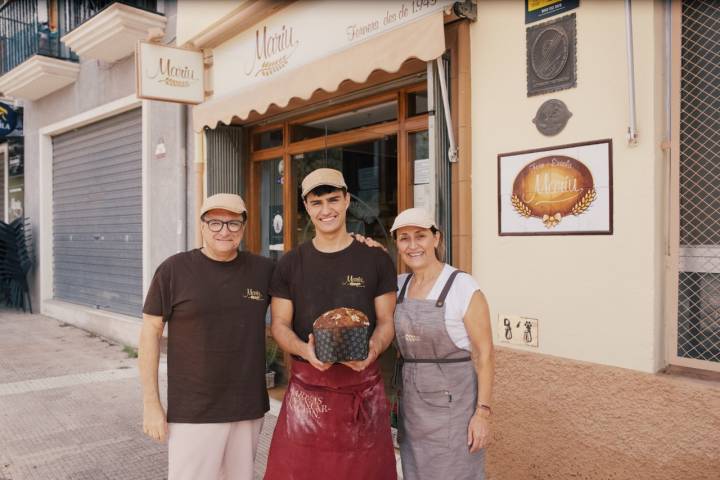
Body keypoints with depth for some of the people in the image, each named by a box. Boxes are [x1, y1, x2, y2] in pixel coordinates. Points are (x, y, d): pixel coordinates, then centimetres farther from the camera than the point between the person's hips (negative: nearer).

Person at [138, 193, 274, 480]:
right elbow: (150, 333, -4)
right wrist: (151, 403, -6)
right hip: (193, 412, -3)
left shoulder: (263, 270, 1)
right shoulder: (174, 270, -7)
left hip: (250, 407, 4)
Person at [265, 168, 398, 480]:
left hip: (364, 385, 0)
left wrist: (374, 349, -17)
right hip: (308, 386, 1)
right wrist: (304, 350, -15)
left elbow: (386, 321, 5)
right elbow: (280, 325, 6)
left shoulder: (376, 259, 2)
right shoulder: (290, 264, 5)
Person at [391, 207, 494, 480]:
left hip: (453, 400, -6)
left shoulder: (464, 287, -13)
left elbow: (484, 353, -12)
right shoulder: (399, 285, 3)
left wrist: (482, 413, -14)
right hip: (412, 401, 6)